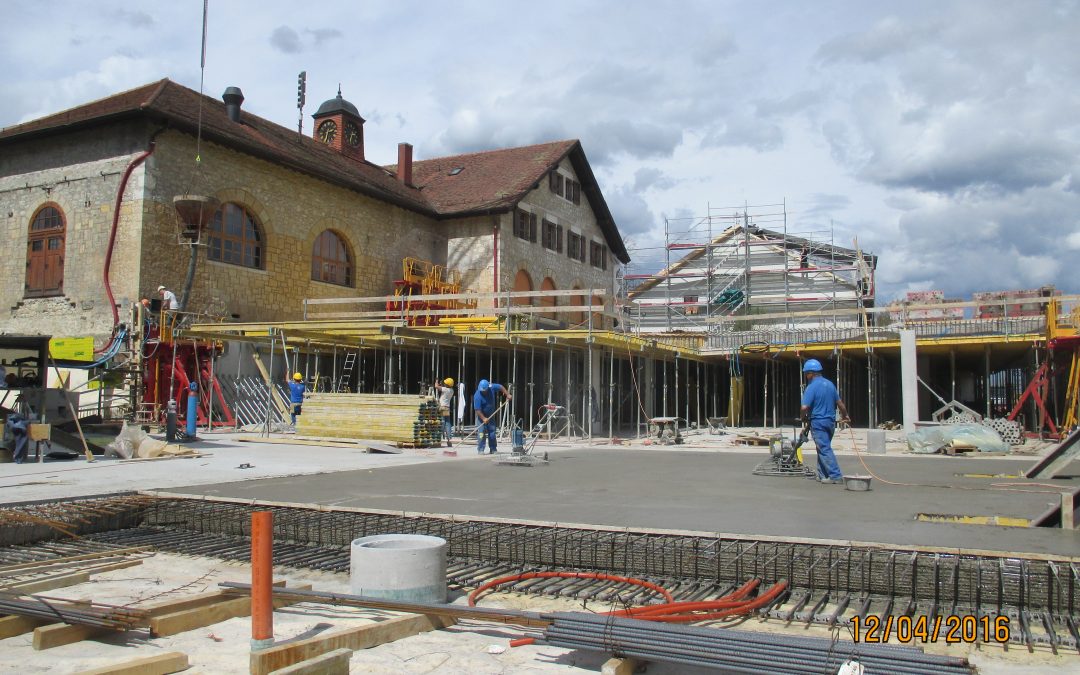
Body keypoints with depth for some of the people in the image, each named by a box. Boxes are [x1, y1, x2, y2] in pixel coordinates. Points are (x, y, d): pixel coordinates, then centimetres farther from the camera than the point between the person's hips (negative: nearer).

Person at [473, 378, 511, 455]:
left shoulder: (491, 387, -13)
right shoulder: (477, 396, -26)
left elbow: (501, 387, 6)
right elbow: (477, 409, -26)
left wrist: (507, 395, -1)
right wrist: (484, 418, -31)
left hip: (491, 415, 5)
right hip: (482, 416, -5)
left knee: (492, 432, 7)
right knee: (481, 433, -12)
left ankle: (493, 449, 14)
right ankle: (480, 450, -8)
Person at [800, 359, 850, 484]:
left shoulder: (812, 387, -15)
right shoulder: (830, 384, 7)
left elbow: (805, 407, -22)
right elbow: (840, 403, 14)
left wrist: (804, 418, -2)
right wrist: (844, 416, 29)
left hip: (818, 422, -8)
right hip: (830, 421, 8)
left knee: (825, 449, -4)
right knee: (823, 448, 16)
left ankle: (835, 476, -8)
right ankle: (822, 475, 19)